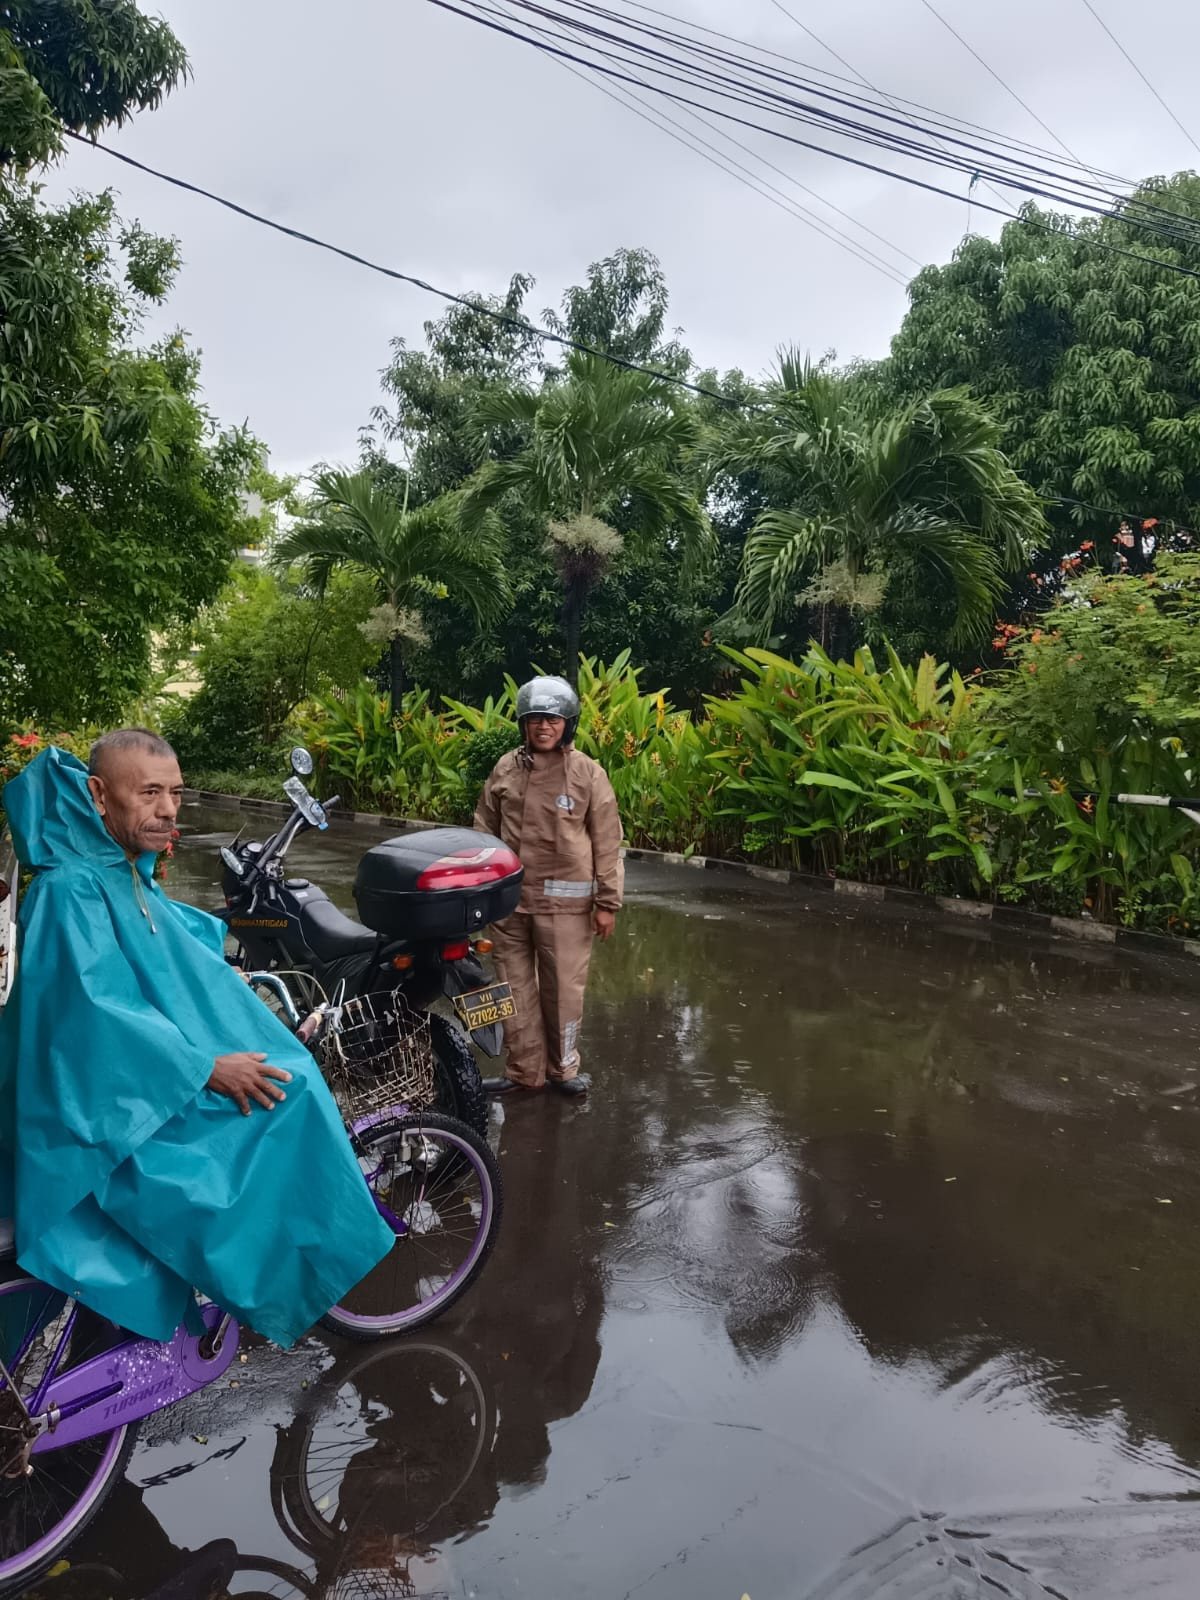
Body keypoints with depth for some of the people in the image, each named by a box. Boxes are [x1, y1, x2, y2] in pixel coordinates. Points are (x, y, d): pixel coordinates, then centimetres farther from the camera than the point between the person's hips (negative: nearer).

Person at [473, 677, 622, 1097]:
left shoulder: (588, 774, -5)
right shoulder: (506, 770, 5)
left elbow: (607, 843, -3)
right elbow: (484, 831, 11)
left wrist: (607, 902, -4)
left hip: (565, 900, -3)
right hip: (509, 897, 3)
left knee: (563, 987, 6)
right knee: (515, 987, 10)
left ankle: (563, 1067, 24)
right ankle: (525, 1070, 23)